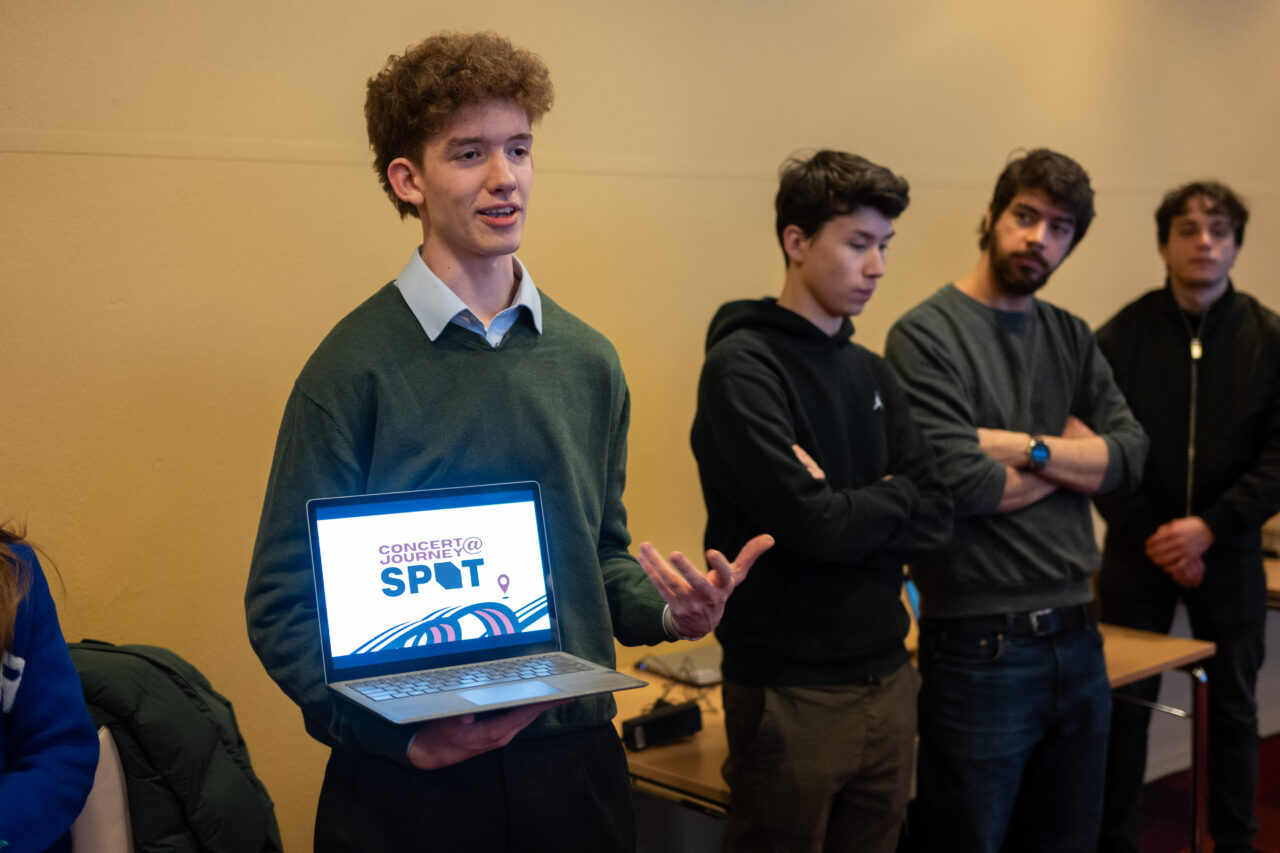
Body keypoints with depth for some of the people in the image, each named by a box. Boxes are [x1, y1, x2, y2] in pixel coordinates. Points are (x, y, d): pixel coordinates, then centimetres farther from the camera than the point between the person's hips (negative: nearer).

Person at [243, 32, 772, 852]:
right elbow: (286, 607, -8)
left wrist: (669, 609, -6)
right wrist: (402, 737, -21)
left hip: (575, 761, 5)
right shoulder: (356, 365, -9)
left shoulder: (588, 361, 6)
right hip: (410, 783, -4)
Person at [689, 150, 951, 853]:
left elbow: (936, 517, 3)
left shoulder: (870, 374, 10)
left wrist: (846, 509, -13)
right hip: (791, 694, -6)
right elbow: (810, 524, -22)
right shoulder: (744, 365, -13)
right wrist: (891, 498, -4)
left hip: (887, 680, 7)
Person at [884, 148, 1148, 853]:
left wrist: (1027, 447, -14)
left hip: (1077, 638, 7)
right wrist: (1073, 455, -4)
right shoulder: (926, 335, -10)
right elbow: (958, 484, -20)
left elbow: (1133, 456, 0)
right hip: (980, 646, -6)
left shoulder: (1071, 337, 11)